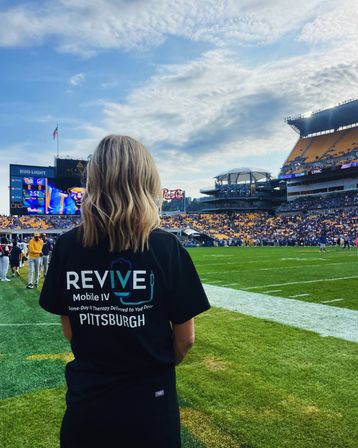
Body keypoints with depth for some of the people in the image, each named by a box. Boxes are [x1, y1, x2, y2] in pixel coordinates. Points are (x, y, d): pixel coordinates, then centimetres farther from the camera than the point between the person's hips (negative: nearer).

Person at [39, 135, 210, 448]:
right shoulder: (166, 246, -18)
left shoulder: (66, 246, -10)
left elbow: (70, 331, 0)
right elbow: (185, 339, -9)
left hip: (85, 400, 2)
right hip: (149, 402, -2)